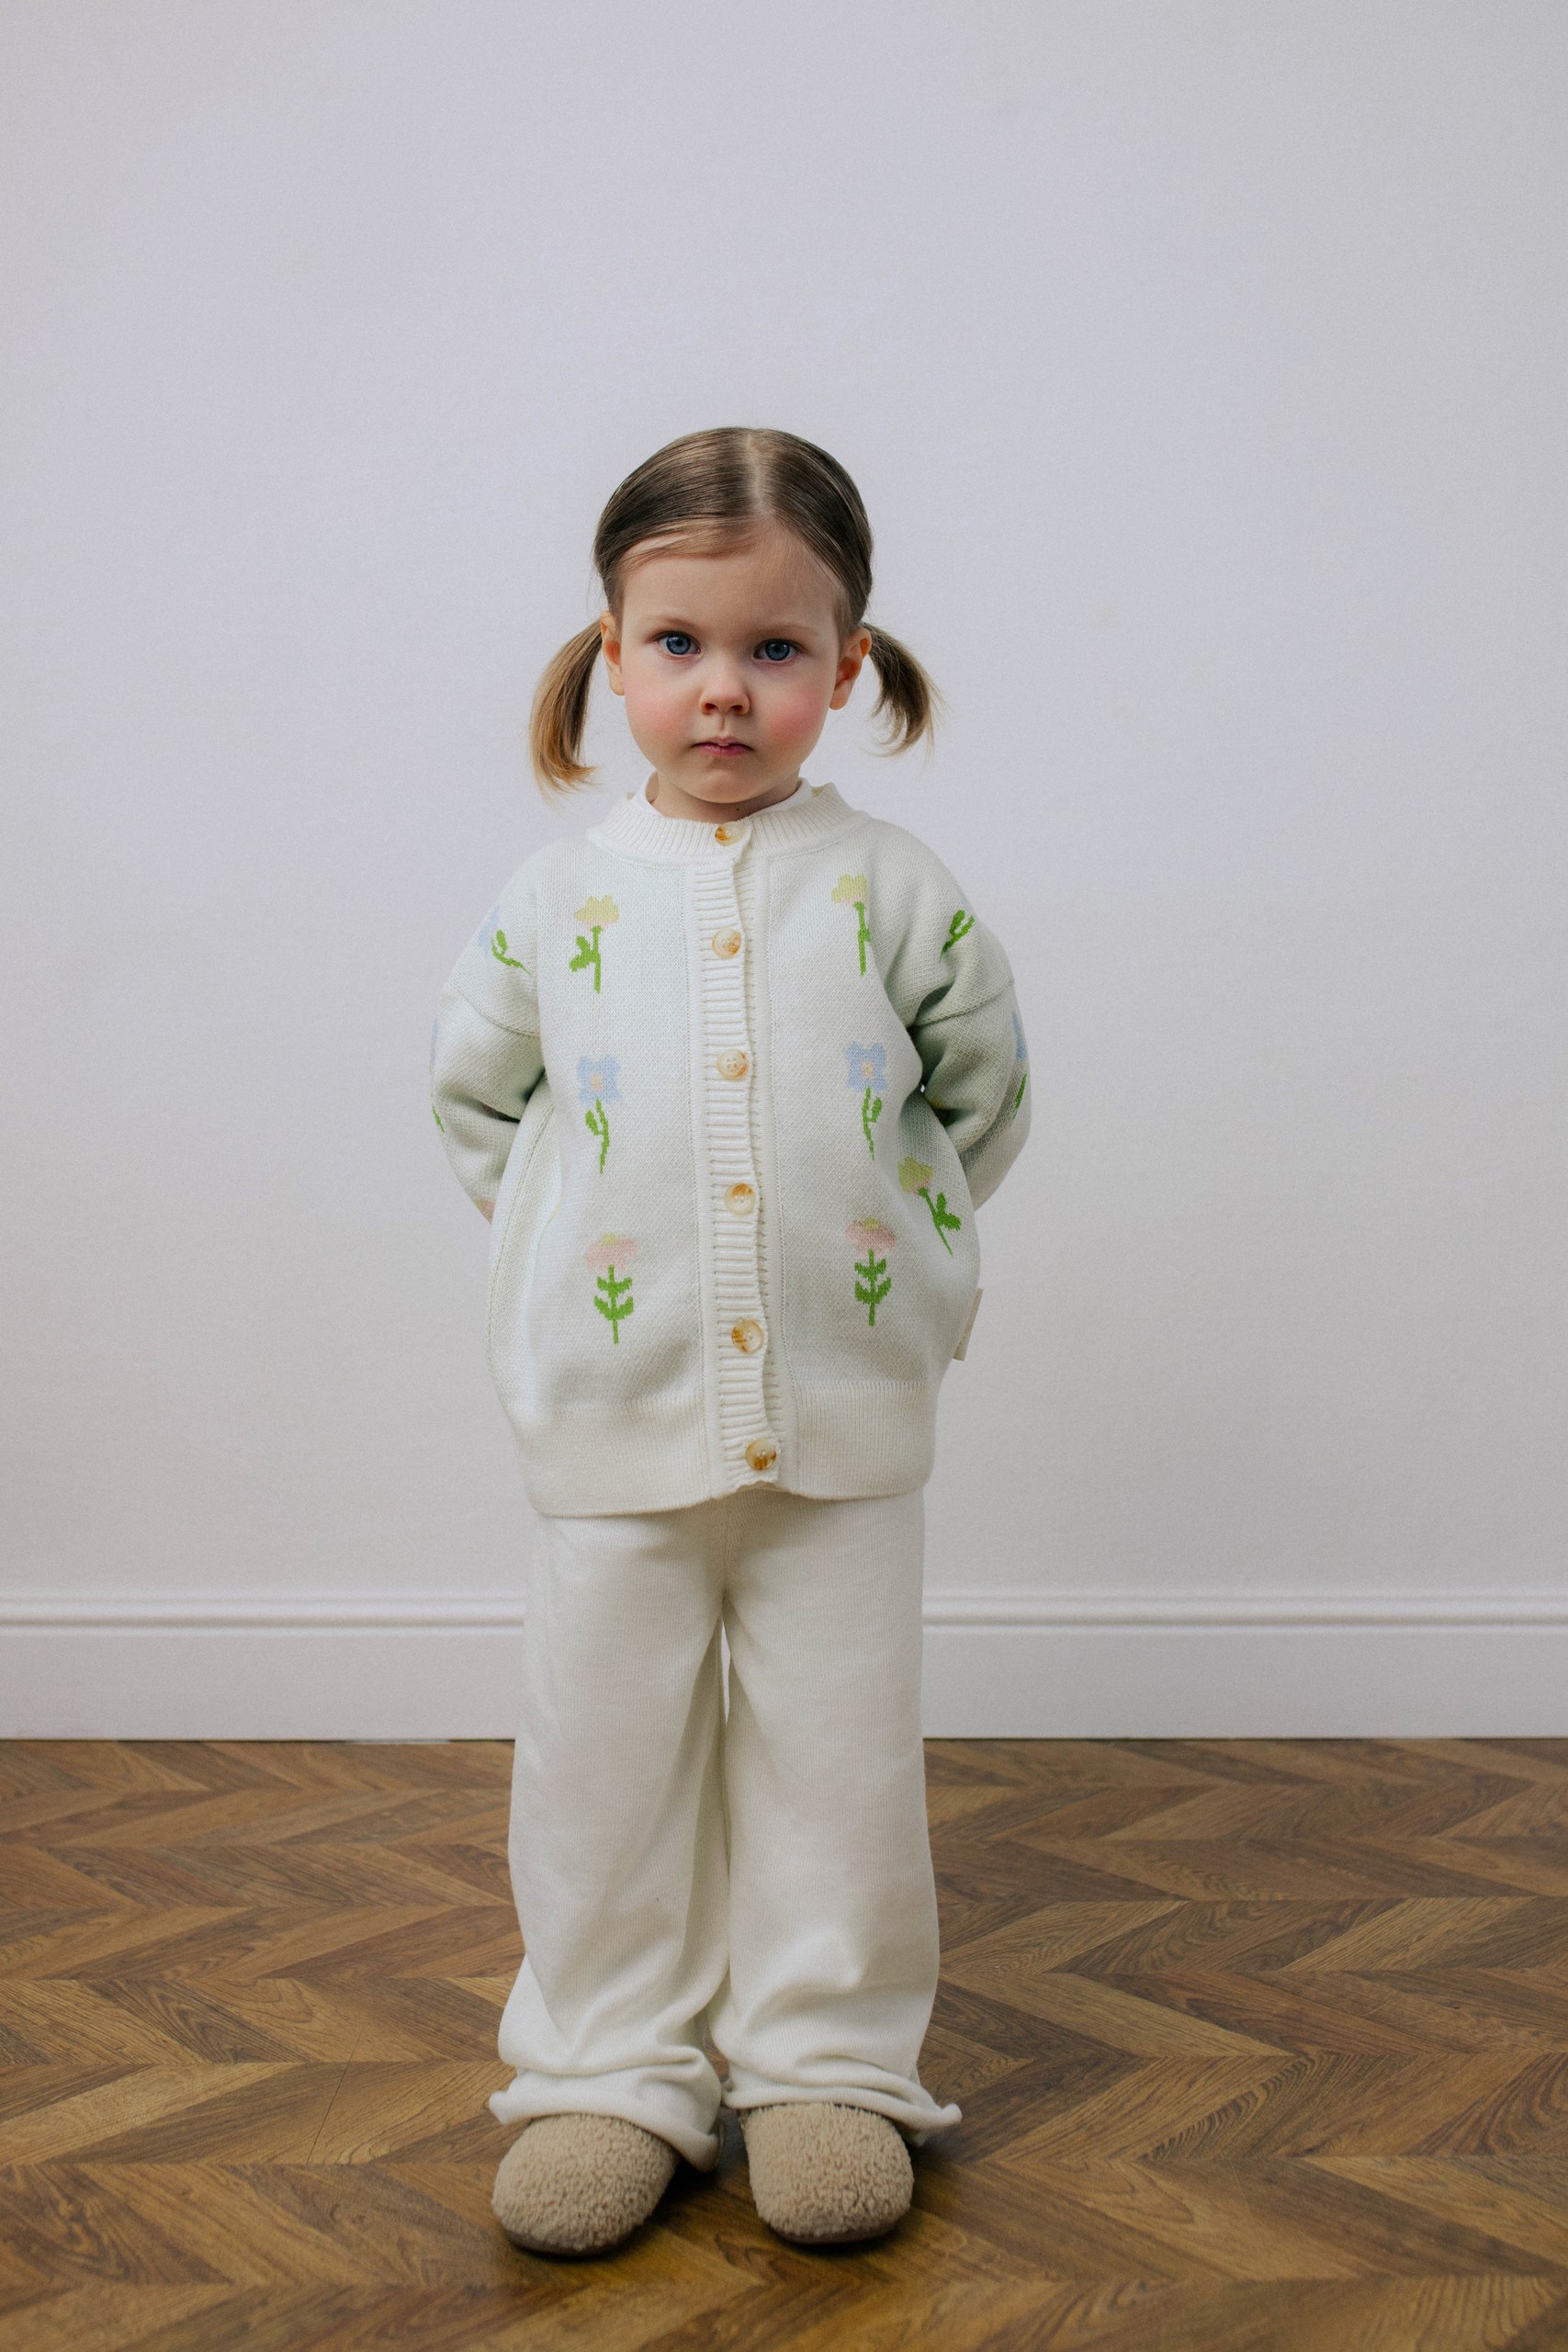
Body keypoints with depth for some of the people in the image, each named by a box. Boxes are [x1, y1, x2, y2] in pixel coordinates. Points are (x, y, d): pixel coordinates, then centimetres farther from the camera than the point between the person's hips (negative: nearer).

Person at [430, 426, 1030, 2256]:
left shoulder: (894, 887, 0)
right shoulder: (556, 896, 2)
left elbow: (984, 1091, 13)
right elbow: (472, 1092, 16)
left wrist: (906, 1242, 8)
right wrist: (563, 1237, 9)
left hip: (846, 1415, 0)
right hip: (612, 1416, 1)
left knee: (838, 1752, 9)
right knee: (602, 1755, 9)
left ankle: (825, 2064, 27)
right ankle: (610, 2070, 27)